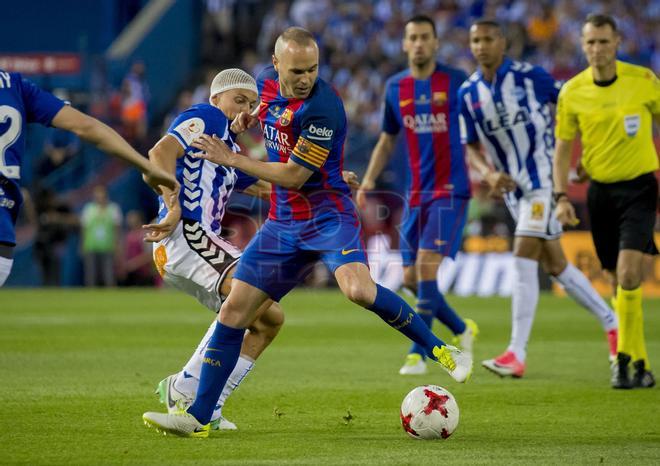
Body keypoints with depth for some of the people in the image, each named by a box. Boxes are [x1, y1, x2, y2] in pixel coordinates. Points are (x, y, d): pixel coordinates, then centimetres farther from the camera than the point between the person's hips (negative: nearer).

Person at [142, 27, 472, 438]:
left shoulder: (322, 107, -22)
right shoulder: (268, 82, 3)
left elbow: (294, 176, -19)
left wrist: (232, 159, -12)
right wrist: (250, 116, 13)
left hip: (328, 216, -7)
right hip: (283, 222, 7)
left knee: (359, 289, -33)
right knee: (234, 309, 1)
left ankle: (441, 350, -14)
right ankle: (198, 418, 6)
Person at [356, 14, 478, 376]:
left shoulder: (456, 82, -4)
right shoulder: (395, 88, 9)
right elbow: (387, 140, 19)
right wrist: (368, 180, 8)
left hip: (450, 190, -5)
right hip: (417, 194, 5)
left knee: (427, 265, -18)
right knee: (411, 278, 3)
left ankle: (417, 353, -12)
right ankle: (462, 330, 25)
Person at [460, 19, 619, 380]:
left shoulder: (530, 76, -10)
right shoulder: (467, 94, 3)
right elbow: (471, 148, 7)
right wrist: (489, 174, -13)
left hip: (543, 178, -6)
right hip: (513, 188, 6)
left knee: (523, 258, -16)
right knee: (555, 265, 10)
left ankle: (517, 354, -17)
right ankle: (611, 323, 28)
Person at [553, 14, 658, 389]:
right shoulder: (572, 92, -2)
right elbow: (563, 146, 6)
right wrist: (561, 196, -4)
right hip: (600, 190, 3)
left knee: (629, 273, -19)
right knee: (623, 281, 6)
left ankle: (625, 357, -9)